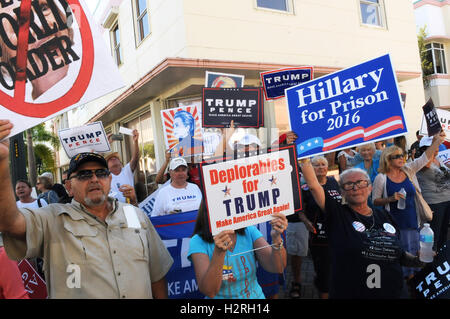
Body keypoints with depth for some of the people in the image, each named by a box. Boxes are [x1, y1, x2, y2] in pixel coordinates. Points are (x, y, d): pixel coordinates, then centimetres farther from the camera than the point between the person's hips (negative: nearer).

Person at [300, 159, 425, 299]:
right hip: (348, 294, -4)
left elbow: (399, 256, 15)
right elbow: (313, 185, -19)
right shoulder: (337, 215, -7)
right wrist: (304, 159, -24)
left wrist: (416, 260, -2)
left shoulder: (384, 217, 6)